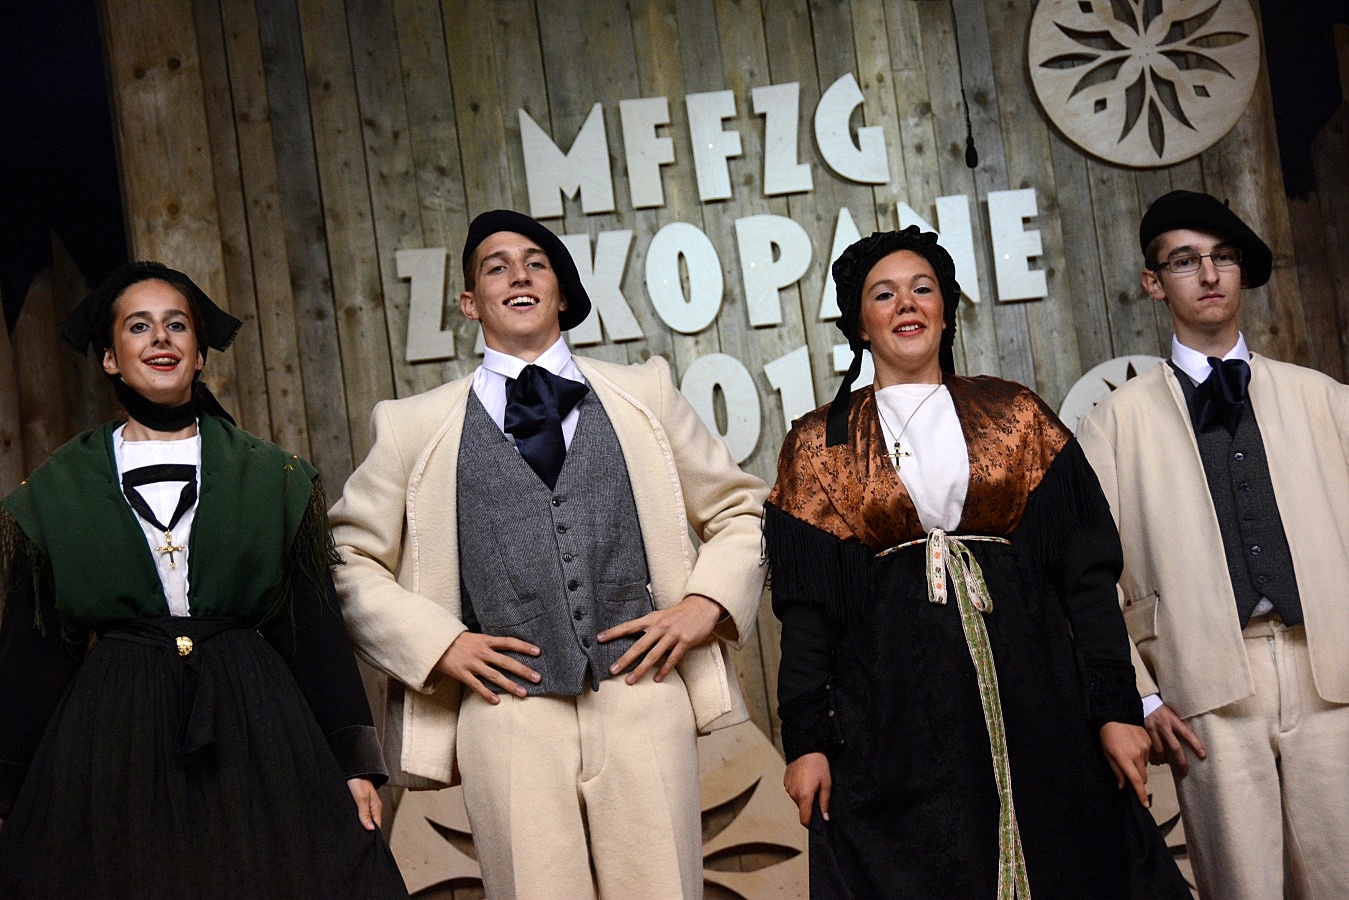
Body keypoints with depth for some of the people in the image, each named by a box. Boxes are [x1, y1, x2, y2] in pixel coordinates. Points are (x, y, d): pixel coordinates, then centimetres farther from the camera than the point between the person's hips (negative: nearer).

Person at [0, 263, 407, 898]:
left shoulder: (271, 477, 7)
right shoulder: (58, 490, 8)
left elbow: (313, 628, 5)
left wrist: (354, 763, 0)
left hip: (255, 729, 0)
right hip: (111, 742, 0)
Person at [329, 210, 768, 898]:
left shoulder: (643, 395, 15)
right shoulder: (414, 428, 11)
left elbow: (740, 510, 19)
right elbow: (349, 560, 12)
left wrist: (705, 605, 3)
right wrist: (440, 645, 0)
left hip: (642, 695, 1)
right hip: (508, 711, -1)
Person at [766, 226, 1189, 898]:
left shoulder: (1017, 415, 7)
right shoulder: (821, 444, 6)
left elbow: (1086, 570, 3)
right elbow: (805, 605, 4)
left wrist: (1117, 708, -4)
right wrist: (806, 740, -2)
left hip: (1030, 688, 1)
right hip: (891, 711, -1)